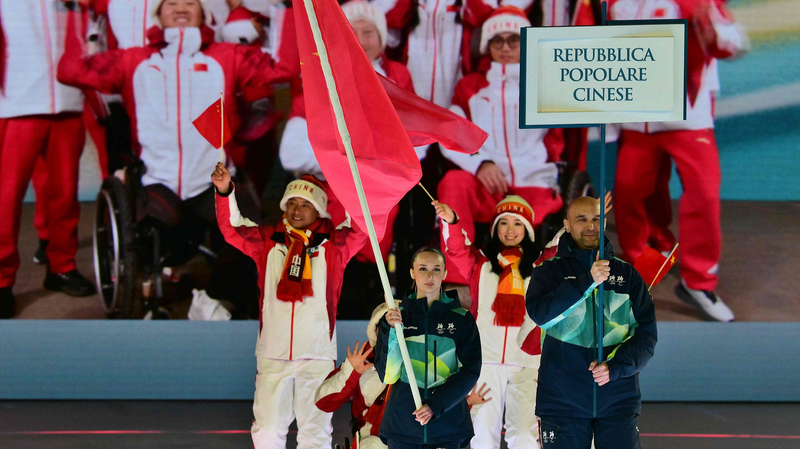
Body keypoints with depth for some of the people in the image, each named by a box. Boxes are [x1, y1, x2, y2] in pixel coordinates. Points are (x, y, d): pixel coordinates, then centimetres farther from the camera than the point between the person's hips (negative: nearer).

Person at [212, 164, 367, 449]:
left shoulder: (333, 245, 4)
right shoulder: (268, 241, 9)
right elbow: (233, 228, 3)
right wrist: (225, 191, -14)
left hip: (318, 356, -1)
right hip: (273, 355, 1)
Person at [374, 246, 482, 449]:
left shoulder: (462, 319, 3)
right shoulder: (396, 316, 4)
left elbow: (470, 371, -2)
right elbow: (387, 374, -1)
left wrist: (435, 405, -13)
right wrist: (390, 332, -14)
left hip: (448, 425, 0)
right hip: (403, 424, 0)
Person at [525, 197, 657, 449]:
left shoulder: (627, 274, 10)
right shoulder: (550, 272, 5)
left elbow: (647, 334, 4)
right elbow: (540, 314, -15)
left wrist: (616, 366, -13)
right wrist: (588, 281, -23)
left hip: (619, 400, 1)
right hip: (563, 398, -1)